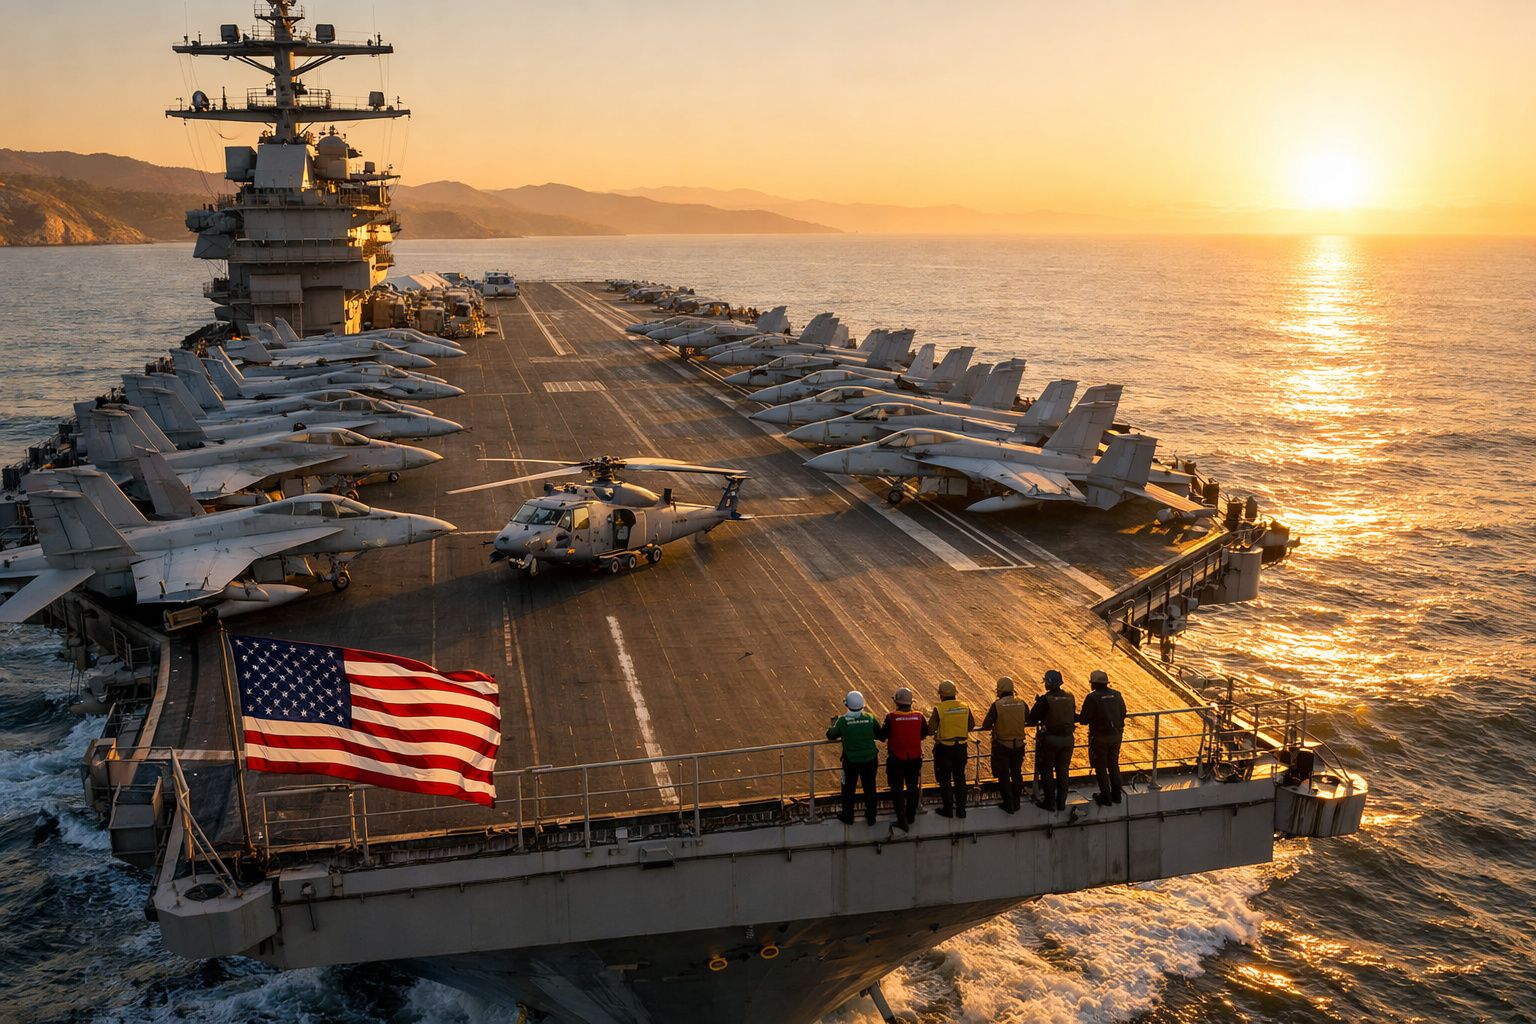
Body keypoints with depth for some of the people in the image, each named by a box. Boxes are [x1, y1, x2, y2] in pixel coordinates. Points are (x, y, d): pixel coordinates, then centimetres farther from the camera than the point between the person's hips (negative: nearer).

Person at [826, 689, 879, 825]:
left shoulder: (843, 721, -20)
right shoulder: (870, 718, -15)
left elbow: (830, 735, -6)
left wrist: (834, 724, 13)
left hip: (851, 762, -2)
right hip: (869, 760, 2)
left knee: (848, 789, 19)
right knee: (870, 788, 19)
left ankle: (848, 817, 32)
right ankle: (871, 817, 32)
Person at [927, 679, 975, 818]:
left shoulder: (939, 709, -16)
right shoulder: (965, 707, -4)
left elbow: (930, 729, -17)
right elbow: (971, 725, 3)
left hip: (944, 748, -4)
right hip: (961, 747, 4)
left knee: (945, 780, 10)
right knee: (960, 778, 17)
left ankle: (948, 809, 15)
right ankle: (961, 809, 22)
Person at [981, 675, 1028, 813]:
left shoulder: (997, 705, -16)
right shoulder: (1022, 704, -4)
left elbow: (985, 726, -14)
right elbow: (1030, 721, 10)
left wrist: (993, 726, 7)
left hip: (1002, 745, -4)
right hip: (1018, 745, 4)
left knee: (1004, 776, 9)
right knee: (1017, 774, 18)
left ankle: (1009, 804, 13)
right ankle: (1016, 803, 27)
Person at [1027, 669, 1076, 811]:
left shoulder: (1045, 700, -17)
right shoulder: (1069, 697, 0)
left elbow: (1032, 719, -15)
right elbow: (1073, 717, 12)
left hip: (1050, 739, -5)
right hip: (1067, 739, 5)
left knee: (1046, 770, 10)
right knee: (1063, 771, 15)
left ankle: (1050, 801, 11)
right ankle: (1061, 802, 21)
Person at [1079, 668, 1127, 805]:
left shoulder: (1092, 697, -17)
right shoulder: (1116, 695, 0)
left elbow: (1084, 719, -17)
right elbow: (1123, 714, 9)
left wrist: (1074, 715, 3)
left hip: (1100, 737, -6)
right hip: (1116, 735, 6)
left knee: (1101, 767, 7)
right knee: (1114, 764, 19)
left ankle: (1106, 797, 11)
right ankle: (1116, 794, 26)